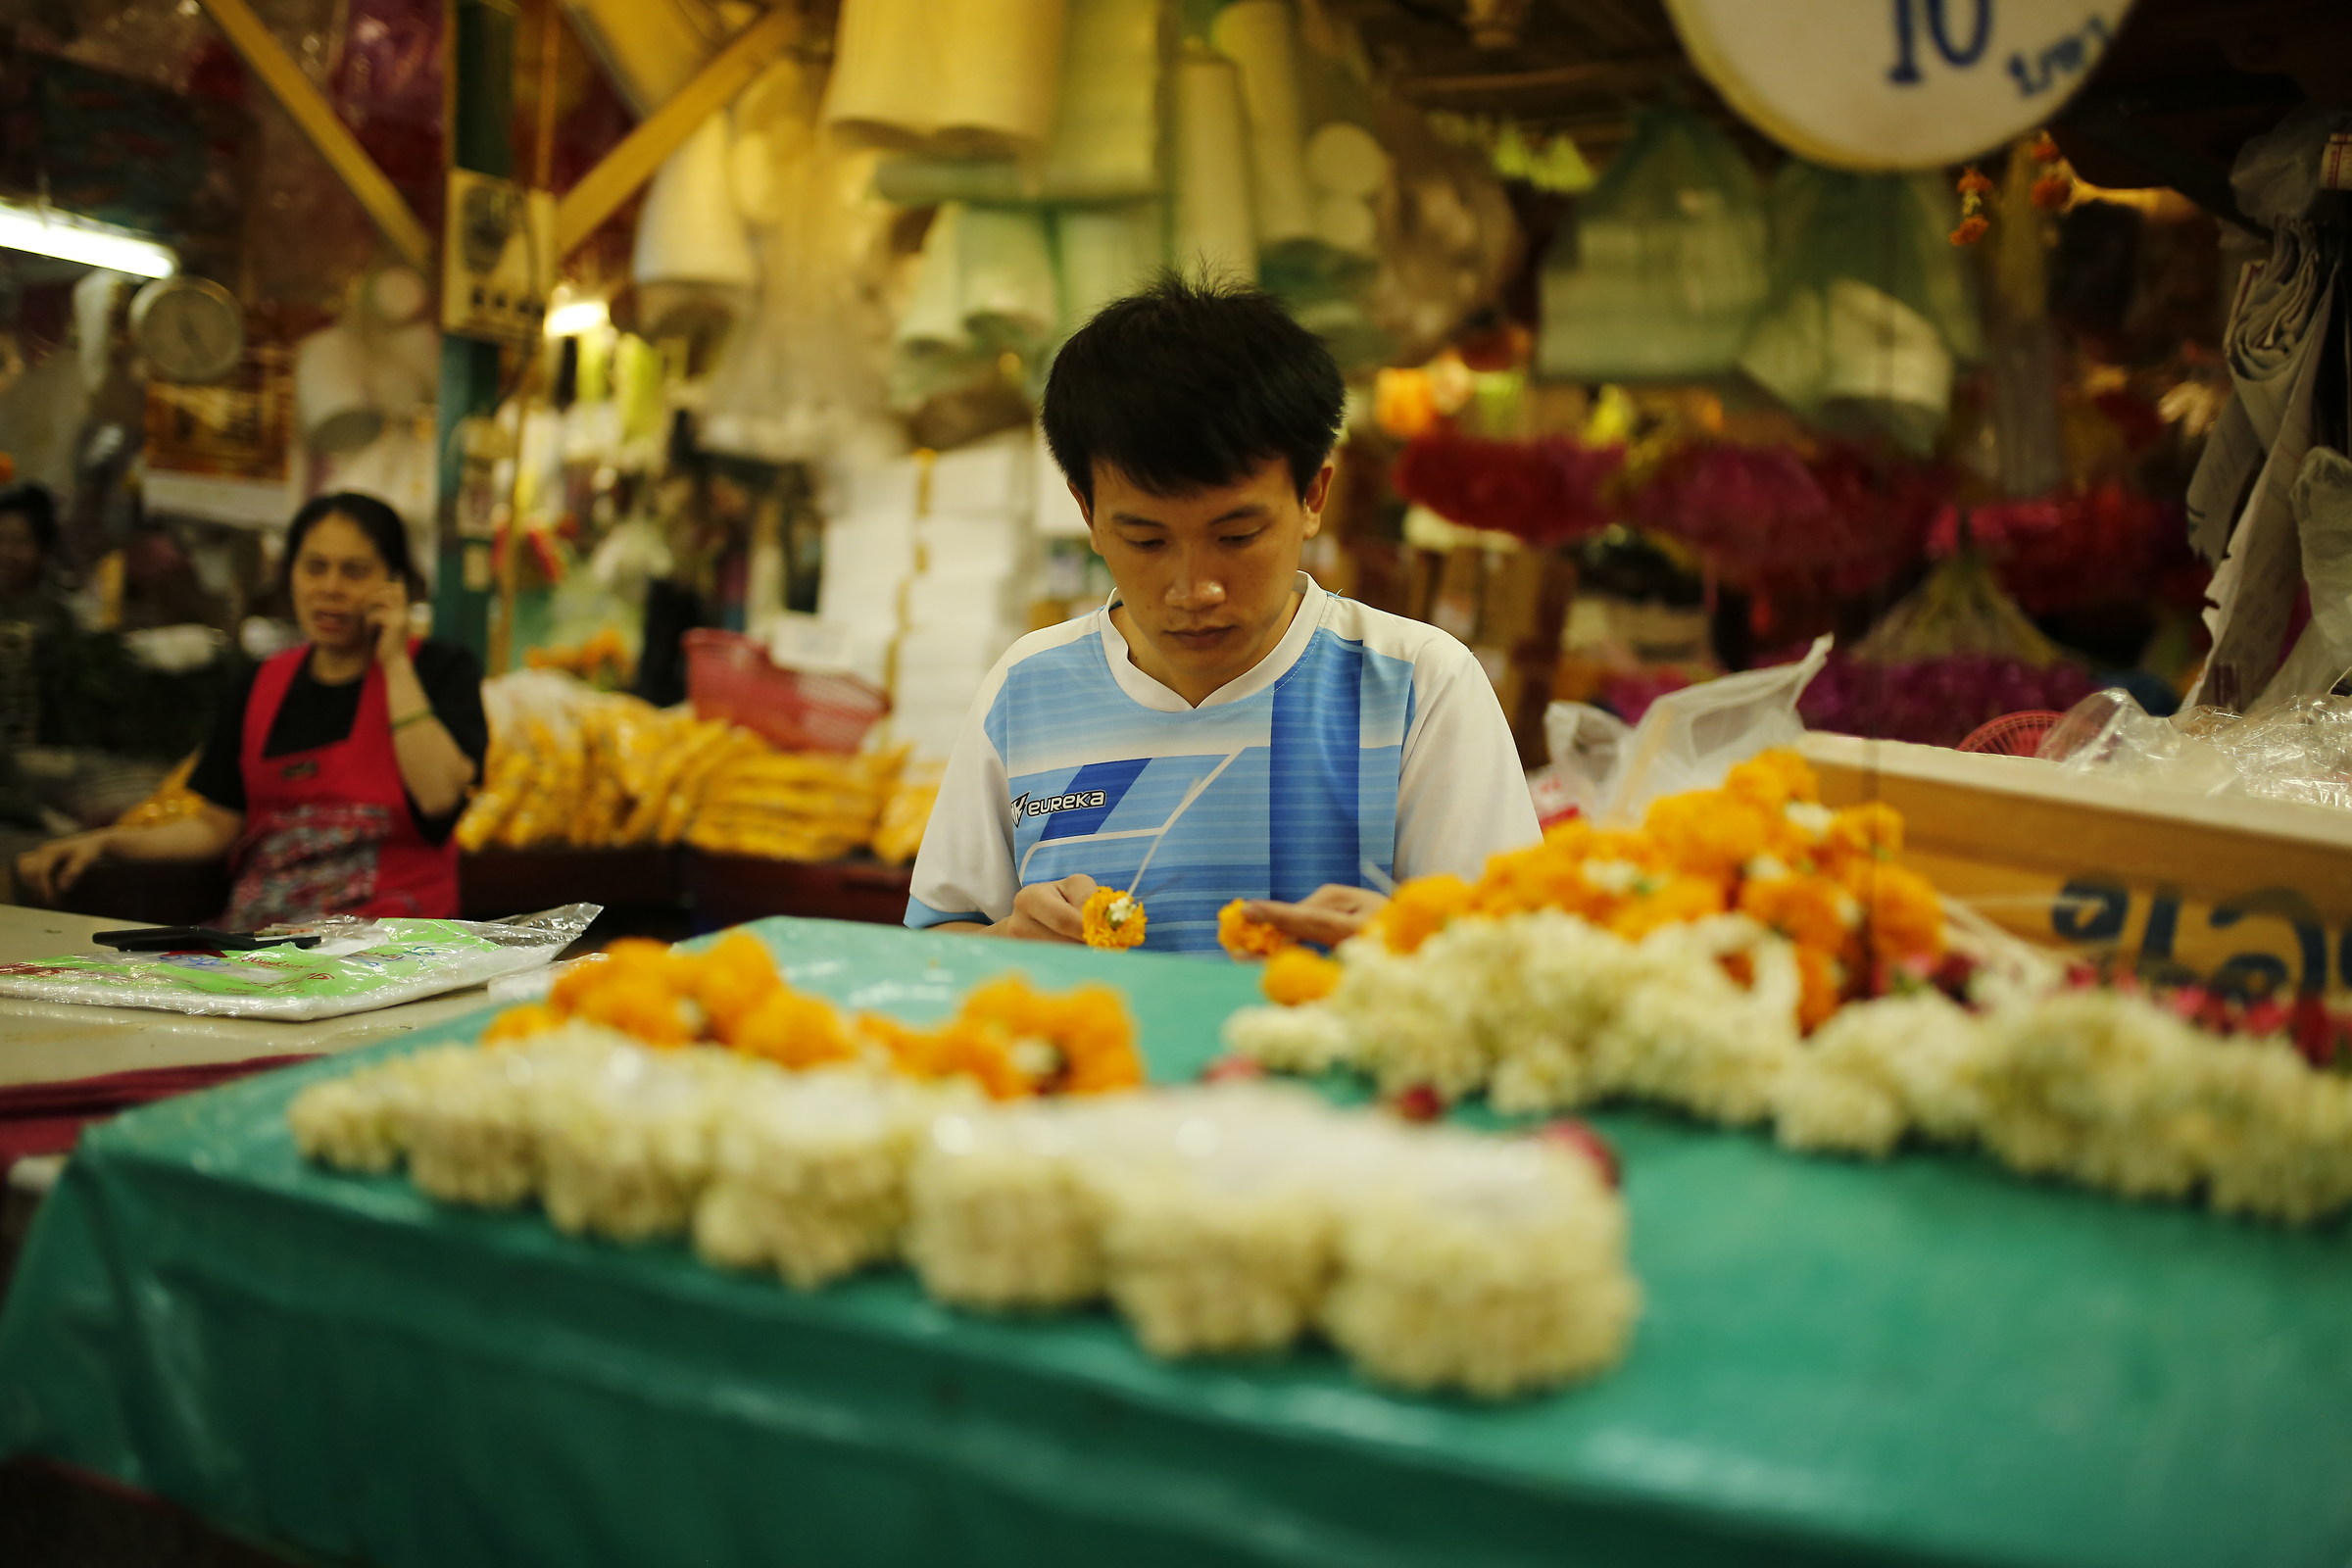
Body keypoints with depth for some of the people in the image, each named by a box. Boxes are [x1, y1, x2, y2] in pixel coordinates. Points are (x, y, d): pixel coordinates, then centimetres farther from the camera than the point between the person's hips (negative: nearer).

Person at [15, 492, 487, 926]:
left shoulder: (441, 670, 2)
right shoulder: (262, 686, 16)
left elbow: (438, 797, -16)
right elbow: (218, 825, 18)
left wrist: (394, 663, -8)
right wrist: (102, 843, 2)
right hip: (258, 931, 6)